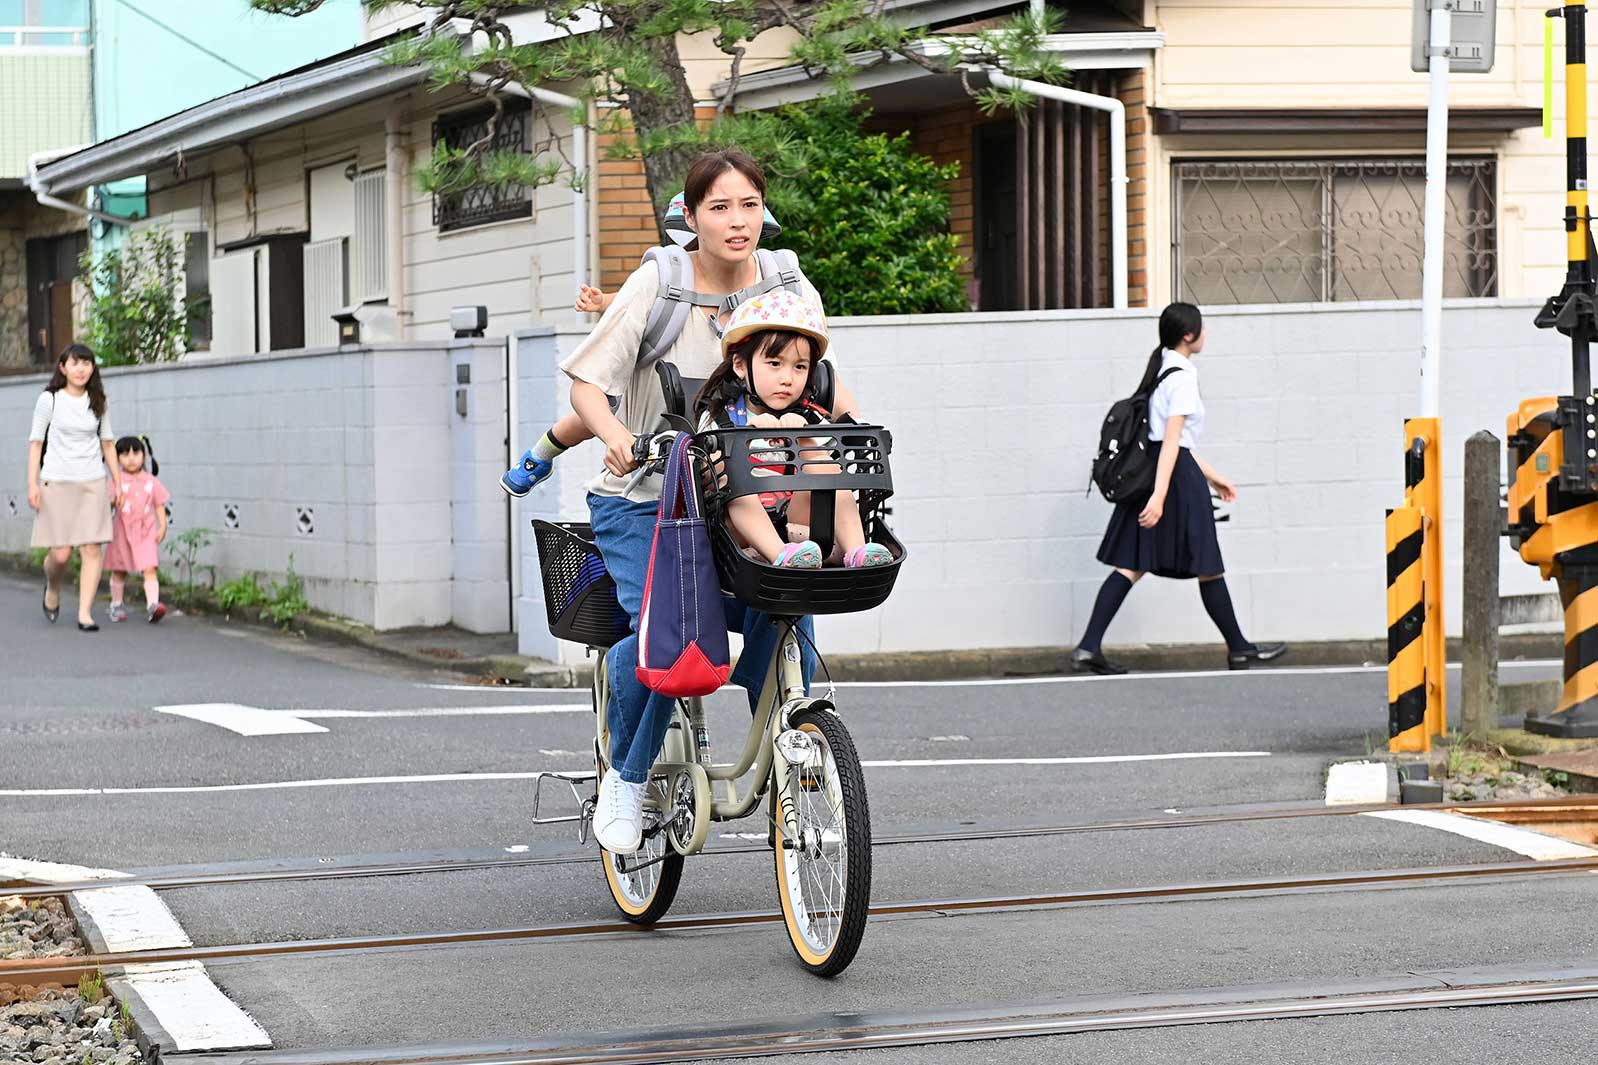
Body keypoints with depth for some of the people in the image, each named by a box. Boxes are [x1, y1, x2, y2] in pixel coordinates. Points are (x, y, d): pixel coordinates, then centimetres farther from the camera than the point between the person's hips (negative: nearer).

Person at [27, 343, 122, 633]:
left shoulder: (97, 402, 9)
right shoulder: (49, 400, 0)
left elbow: (107, 443, 16)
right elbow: (35, 442, 1)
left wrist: (118, 481, 12)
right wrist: (32, 484, -6)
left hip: (92, 483, 3)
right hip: (57, 483, -2)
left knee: (92, 550, -9)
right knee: (60, 553, -5)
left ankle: (85, 614, -7)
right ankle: (52, 589, 28)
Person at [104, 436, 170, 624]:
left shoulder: (151, 482, 5)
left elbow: (159, 505, 9)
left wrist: (163, 526, 0)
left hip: (146, 532, 0)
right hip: (122, 531, 0)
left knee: (150, 568, -14)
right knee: (119, 571, 12)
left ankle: (152, 605, -22)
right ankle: (116, 605, 28)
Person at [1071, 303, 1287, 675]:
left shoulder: (1161, 370, 16)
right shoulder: (1183, 377, -13)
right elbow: (1171, 441, -20)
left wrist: (1212, 477, 29)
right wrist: (1159, 496, -26)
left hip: (1146, 473, 9)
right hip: (1177, 476, -9)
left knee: (1131, 566, 3)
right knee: (1208, 567, 5)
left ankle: (1088, 648, -8)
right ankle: (1239, 649, 18)